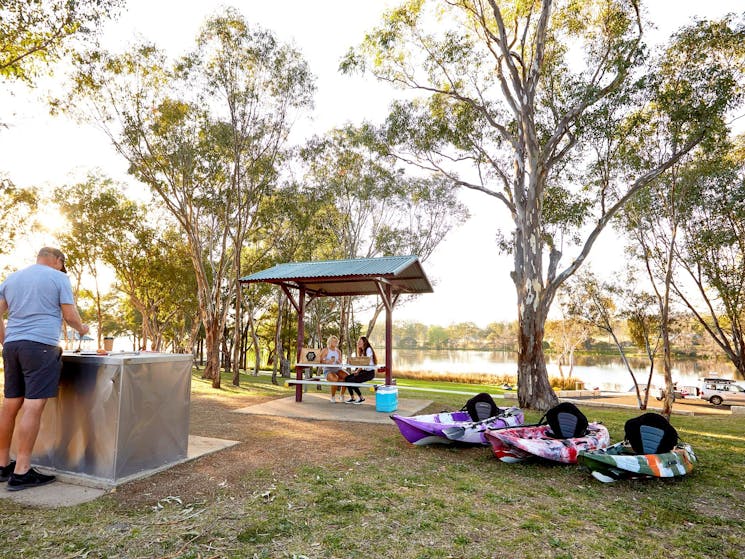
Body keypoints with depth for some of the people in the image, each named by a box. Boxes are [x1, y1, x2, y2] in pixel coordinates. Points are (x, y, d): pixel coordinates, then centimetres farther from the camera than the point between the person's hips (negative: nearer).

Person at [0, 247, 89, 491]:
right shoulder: (59, 278, 1)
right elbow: (70, 315, -2)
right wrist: (82, 329, 17)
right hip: (41, 345, -7)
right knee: (33, 406, -8)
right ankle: (21, 472, -7)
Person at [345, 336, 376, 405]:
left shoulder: (368, 349, -10)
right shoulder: (362, 351, 17)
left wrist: (358, 371, -16)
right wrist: (357, 371, -4)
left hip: (369, 372, -8)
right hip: (363, 371, 8)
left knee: (352, 380, -21)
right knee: (347, 378, -9)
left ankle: (361, 398, -6)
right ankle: (352, 398, -1)